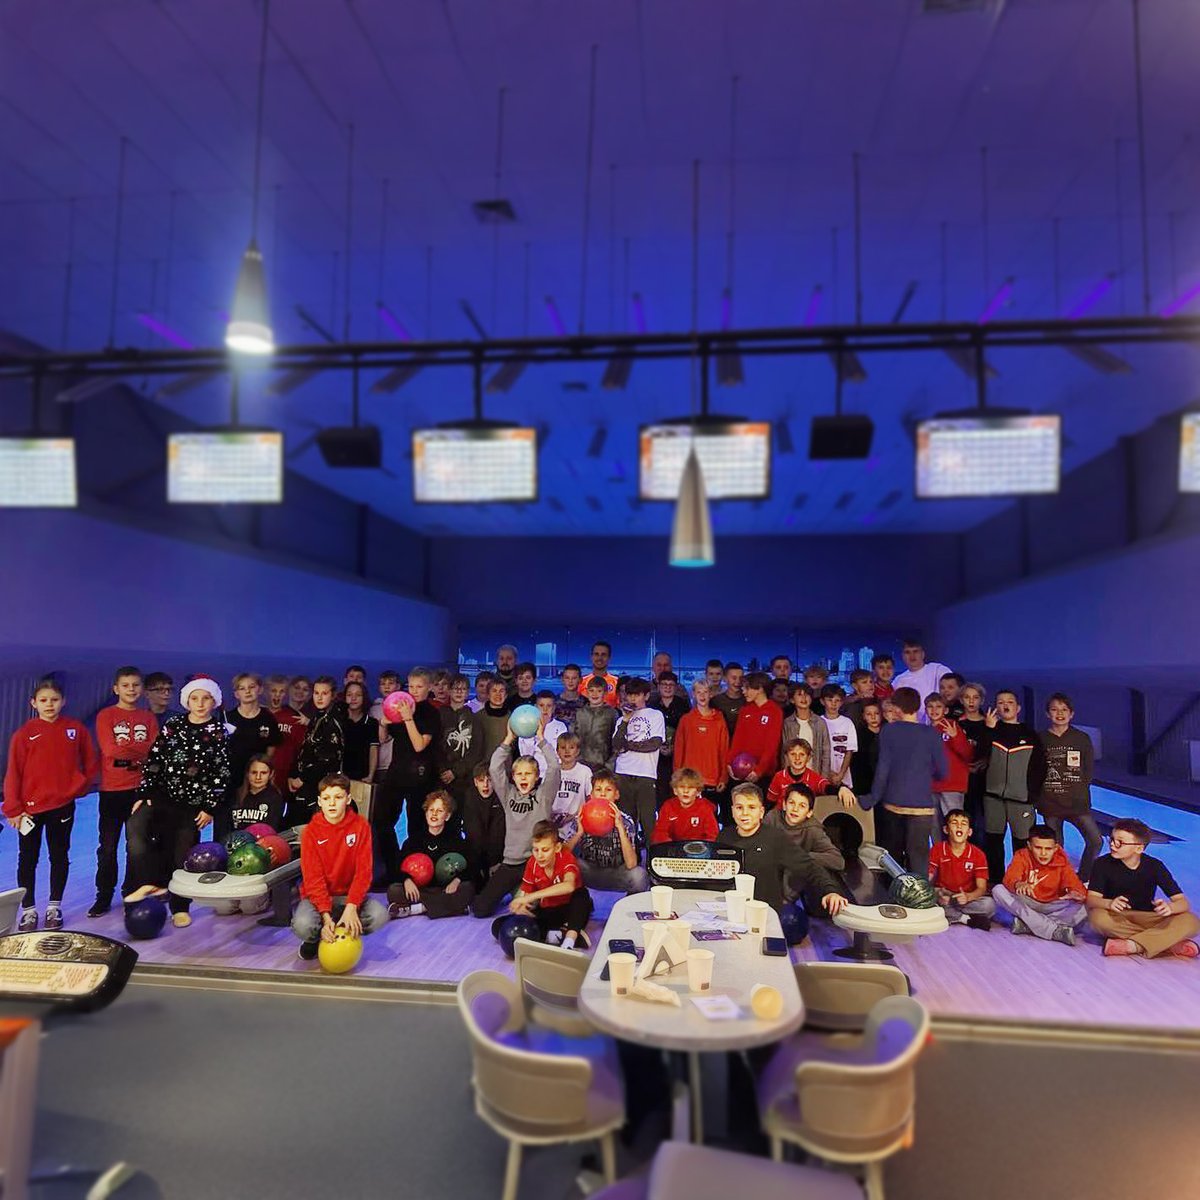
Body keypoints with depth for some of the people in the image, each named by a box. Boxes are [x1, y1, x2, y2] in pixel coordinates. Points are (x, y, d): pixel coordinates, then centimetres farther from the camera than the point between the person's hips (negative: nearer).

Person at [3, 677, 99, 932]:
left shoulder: (76, 728, -1)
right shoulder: (25, 733, -5)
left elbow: (91, 761, 9)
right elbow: (13, 773, -5)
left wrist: (80, 786, 0)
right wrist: (13, 809, -7)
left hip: (63, 805, 1)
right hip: (29, 807, -1)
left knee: (60, 857, 10)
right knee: (28, 860, 8)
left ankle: (54, 907, 24)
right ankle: (28, 910, 21)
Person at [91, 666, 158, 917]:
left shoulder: (148, 717, 7)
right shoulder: (106, 715, -1)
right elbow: (110, 750, -13)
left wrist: (127, 754, -13)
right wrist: (141, 752, -8)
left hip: (140, 788, 2)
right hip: (112, 789, -2)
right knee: (108, 847, 3)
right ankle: (104, 896, 14)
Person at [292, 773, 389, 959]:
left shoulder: (360, 825, -8)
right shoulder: (311, 831, -9)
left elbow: (363, 871, -12)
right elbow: (313, 878, -14)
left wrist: (351, 907, -25)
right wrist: (326, 915, -26)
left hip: (350, 894, 1)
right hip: (319, 895, -1)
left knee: (380, 916, -26)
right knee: (302, 925, -32)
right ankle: (316, 939, 5)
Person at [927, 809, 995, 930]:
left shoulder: (978, 855, -4)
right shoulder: (937, 849, -4)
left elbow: (981, 888, -9)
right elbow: (928, 879, -8)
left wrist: (967, 897, -32)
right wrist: (938, 896, -30)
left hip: (968, 898, 0)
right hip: (943, 897, 1)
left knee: (990, 904, -30)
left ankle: (951, 916, -17)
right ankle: (965, 918, -18)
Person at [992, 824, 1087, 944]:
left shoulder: (1062, 862, -7)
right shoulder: (1022, 856, -10)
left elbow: (1075, 884, -18)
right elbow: (1010, 878, -27)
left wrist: (1076, 893, -44)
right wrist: (1018, 884, -51)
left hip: (1051, 907, 0)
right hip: (1025, 904, 0)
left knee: (1081, 909, -28)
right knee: (998, 890, -28)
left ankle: (1027, 924, -30)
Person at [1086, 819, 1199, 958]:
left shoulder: (1154, 866, -6)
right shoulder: (1103, 864, -10)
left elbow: (1183, 902, -10)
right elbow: (1091, 899, -17)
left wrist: (1169, 907, -34)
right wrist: (1109, 903, -40)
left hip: (1147, 919, 1)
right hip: (1116, 918, -1)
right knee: (1098, 917, -37)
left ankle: (1131, 946, -29)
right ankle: (1171, 941, -27)